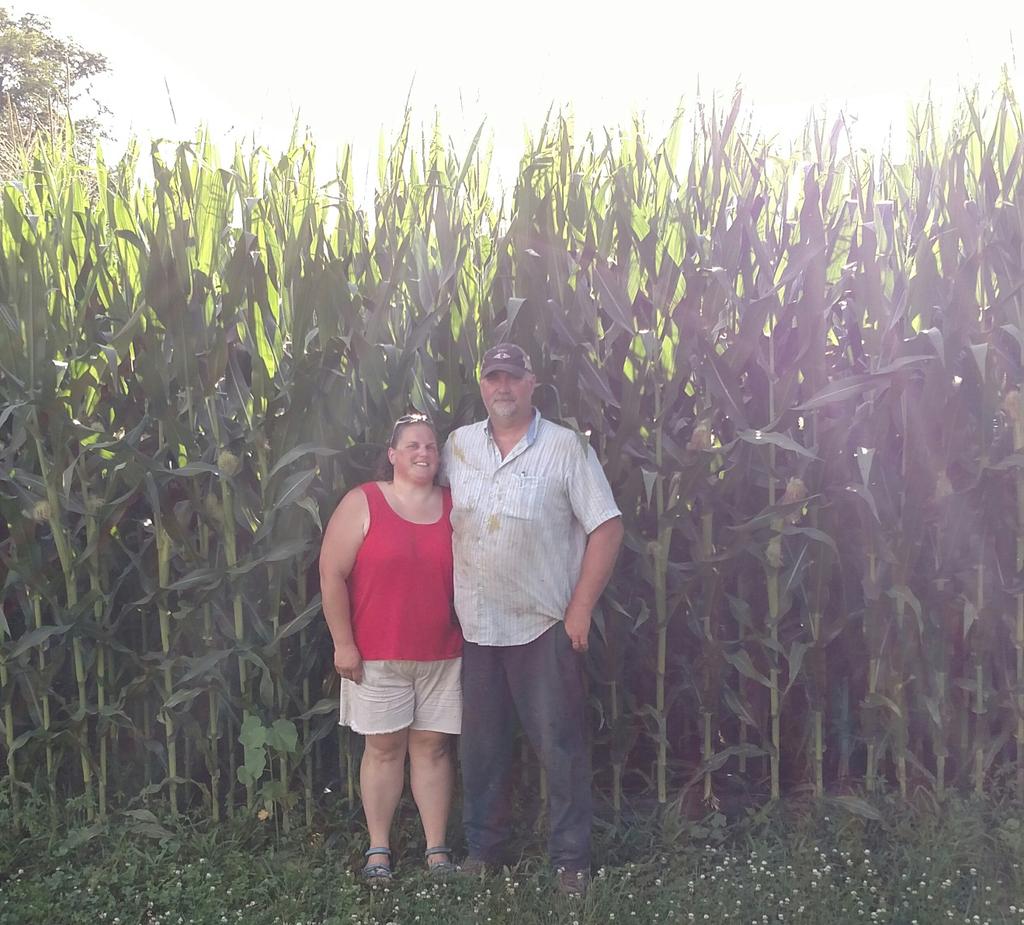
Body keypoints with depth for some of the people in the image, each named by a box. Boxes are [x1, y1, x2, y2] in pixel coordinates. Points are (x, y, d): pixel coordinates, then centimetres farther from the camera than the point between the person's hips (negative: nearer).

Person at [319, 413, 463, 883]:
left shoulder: (455, 506, 6)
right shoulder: (362, 503, -4)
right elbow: (332, 574, -6)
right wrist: (343, 643, -9)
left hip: (442, 655, 2)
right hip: (377, 655, -2)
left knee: (432, 746, 8)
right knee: (384, 748, 6)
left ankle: (437, 849, 16)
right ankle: (378, 849, 18)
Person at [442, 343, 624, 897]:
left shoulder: (566, 447, -7)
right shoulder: (458, 447, 5)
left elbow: (606, 528, -9)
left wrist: (580, 609, -12)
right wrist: (447, 601, 8)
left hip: (545, 625, -4)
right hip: (475, 626, 4)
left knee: (560, 746, 4)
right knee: (481, 745, 15)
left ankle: (571, 859, 18)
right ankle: (483, 848, 31)